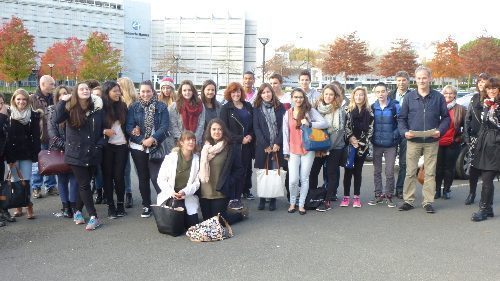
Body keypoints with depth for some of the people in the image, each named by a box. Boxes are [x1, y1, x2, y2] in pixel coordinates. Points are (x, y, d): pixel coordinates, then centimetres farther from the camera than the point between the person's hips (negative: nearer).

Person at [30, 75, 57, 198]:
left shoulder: (53, 99, 11)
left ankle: (51, 186, 21)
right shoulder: (32, 99, -4)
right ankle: (36, 188, 11)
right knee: (37, 164, 2)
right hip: (39, 137, -4)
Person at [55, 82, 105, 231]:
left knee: (85, 184, 11)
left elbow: (103, 130, 9)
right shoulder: (71, 109, -4)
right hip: (76, 153, -3)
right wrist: (62, 101, -21)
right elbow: (57, 119, -22)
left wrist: (99, 145, -3)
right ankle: (94, 217, -1)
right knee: (84, 184, -4)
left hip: (93, 154, 3)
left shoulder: (97, 109, 3)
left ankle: (78, 212, 29)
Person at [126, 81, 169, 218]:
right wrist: (142, 141, -15)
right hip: (138, 147, 2)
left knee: (156, 177, -11)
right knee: (143, 177, 11)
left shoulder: (161, 107, 0)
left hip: (156, 148, -2)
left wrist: (152, 139, -20)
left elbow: (164, 126, -7)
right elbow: (129, 127, -4)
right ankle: (146, 206, 22)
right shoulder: (134, 107, 3)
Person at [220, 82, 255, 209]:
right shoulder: (226, 108, -1)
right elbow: (225, 128, -7)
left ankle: (246, 191, 27)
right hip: (233, 144, -4)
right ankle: (233, 198, -3)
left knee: (246, 169, 10)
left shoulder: (248, 106, 12)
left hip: (247, 144, 4)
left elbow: (253, 124, 13)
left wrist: (251, 136, -6)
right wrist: (240, 139, -13)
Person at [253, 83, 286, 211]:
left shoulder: (280, 107, 7)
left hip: (277, 146, 0)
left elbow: (283, 126, 1)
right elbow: (256, 128, 0)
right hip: (262, 146, 0)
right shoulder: (257, 108, 6)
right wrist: (265, 145, -8)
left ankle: (272, 200, 7)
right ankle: (262, 199, 10)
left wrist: (277, 143, -9)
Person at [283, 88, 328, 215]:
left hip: (308, 150, -1)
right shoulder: (288, 114, 7)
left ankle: (301, 204, 17)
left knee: (304, 179, 4)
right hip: (293, 151, 1)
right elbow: (285, 133, 7)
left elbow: (325, 124, -6)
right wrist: (286, 152, 4)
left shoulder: (310, 111, 1)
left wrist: (309, 124, -18)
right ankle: (292, 203, 16)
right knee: (293, 180, -6)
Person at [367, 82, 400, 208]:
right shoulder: (372, 107, 3)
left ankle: (388, 196, 13)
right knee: (377, 171, 9)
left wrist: (395, 134, -10)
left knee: (389, 172, 0)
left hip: (390, 145, -3)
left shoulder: (395, 106, -6)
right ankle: (378, 195, 19)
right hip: (376, 144, 3)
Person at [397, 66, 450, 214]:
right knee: (410, 172, 4)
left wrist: (440, 130, -11)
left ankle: (428, 202, 14)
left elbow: (446, 117, 6)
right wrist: (404, 132, -12)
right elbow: (401, 118, 5)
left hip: (431, 142, 0)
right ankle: (408, 200, 12)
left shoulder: (438, 97, 3)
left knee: (430, 173, 6)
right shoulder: (409, 97, 3)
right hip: (413, 141, 0)